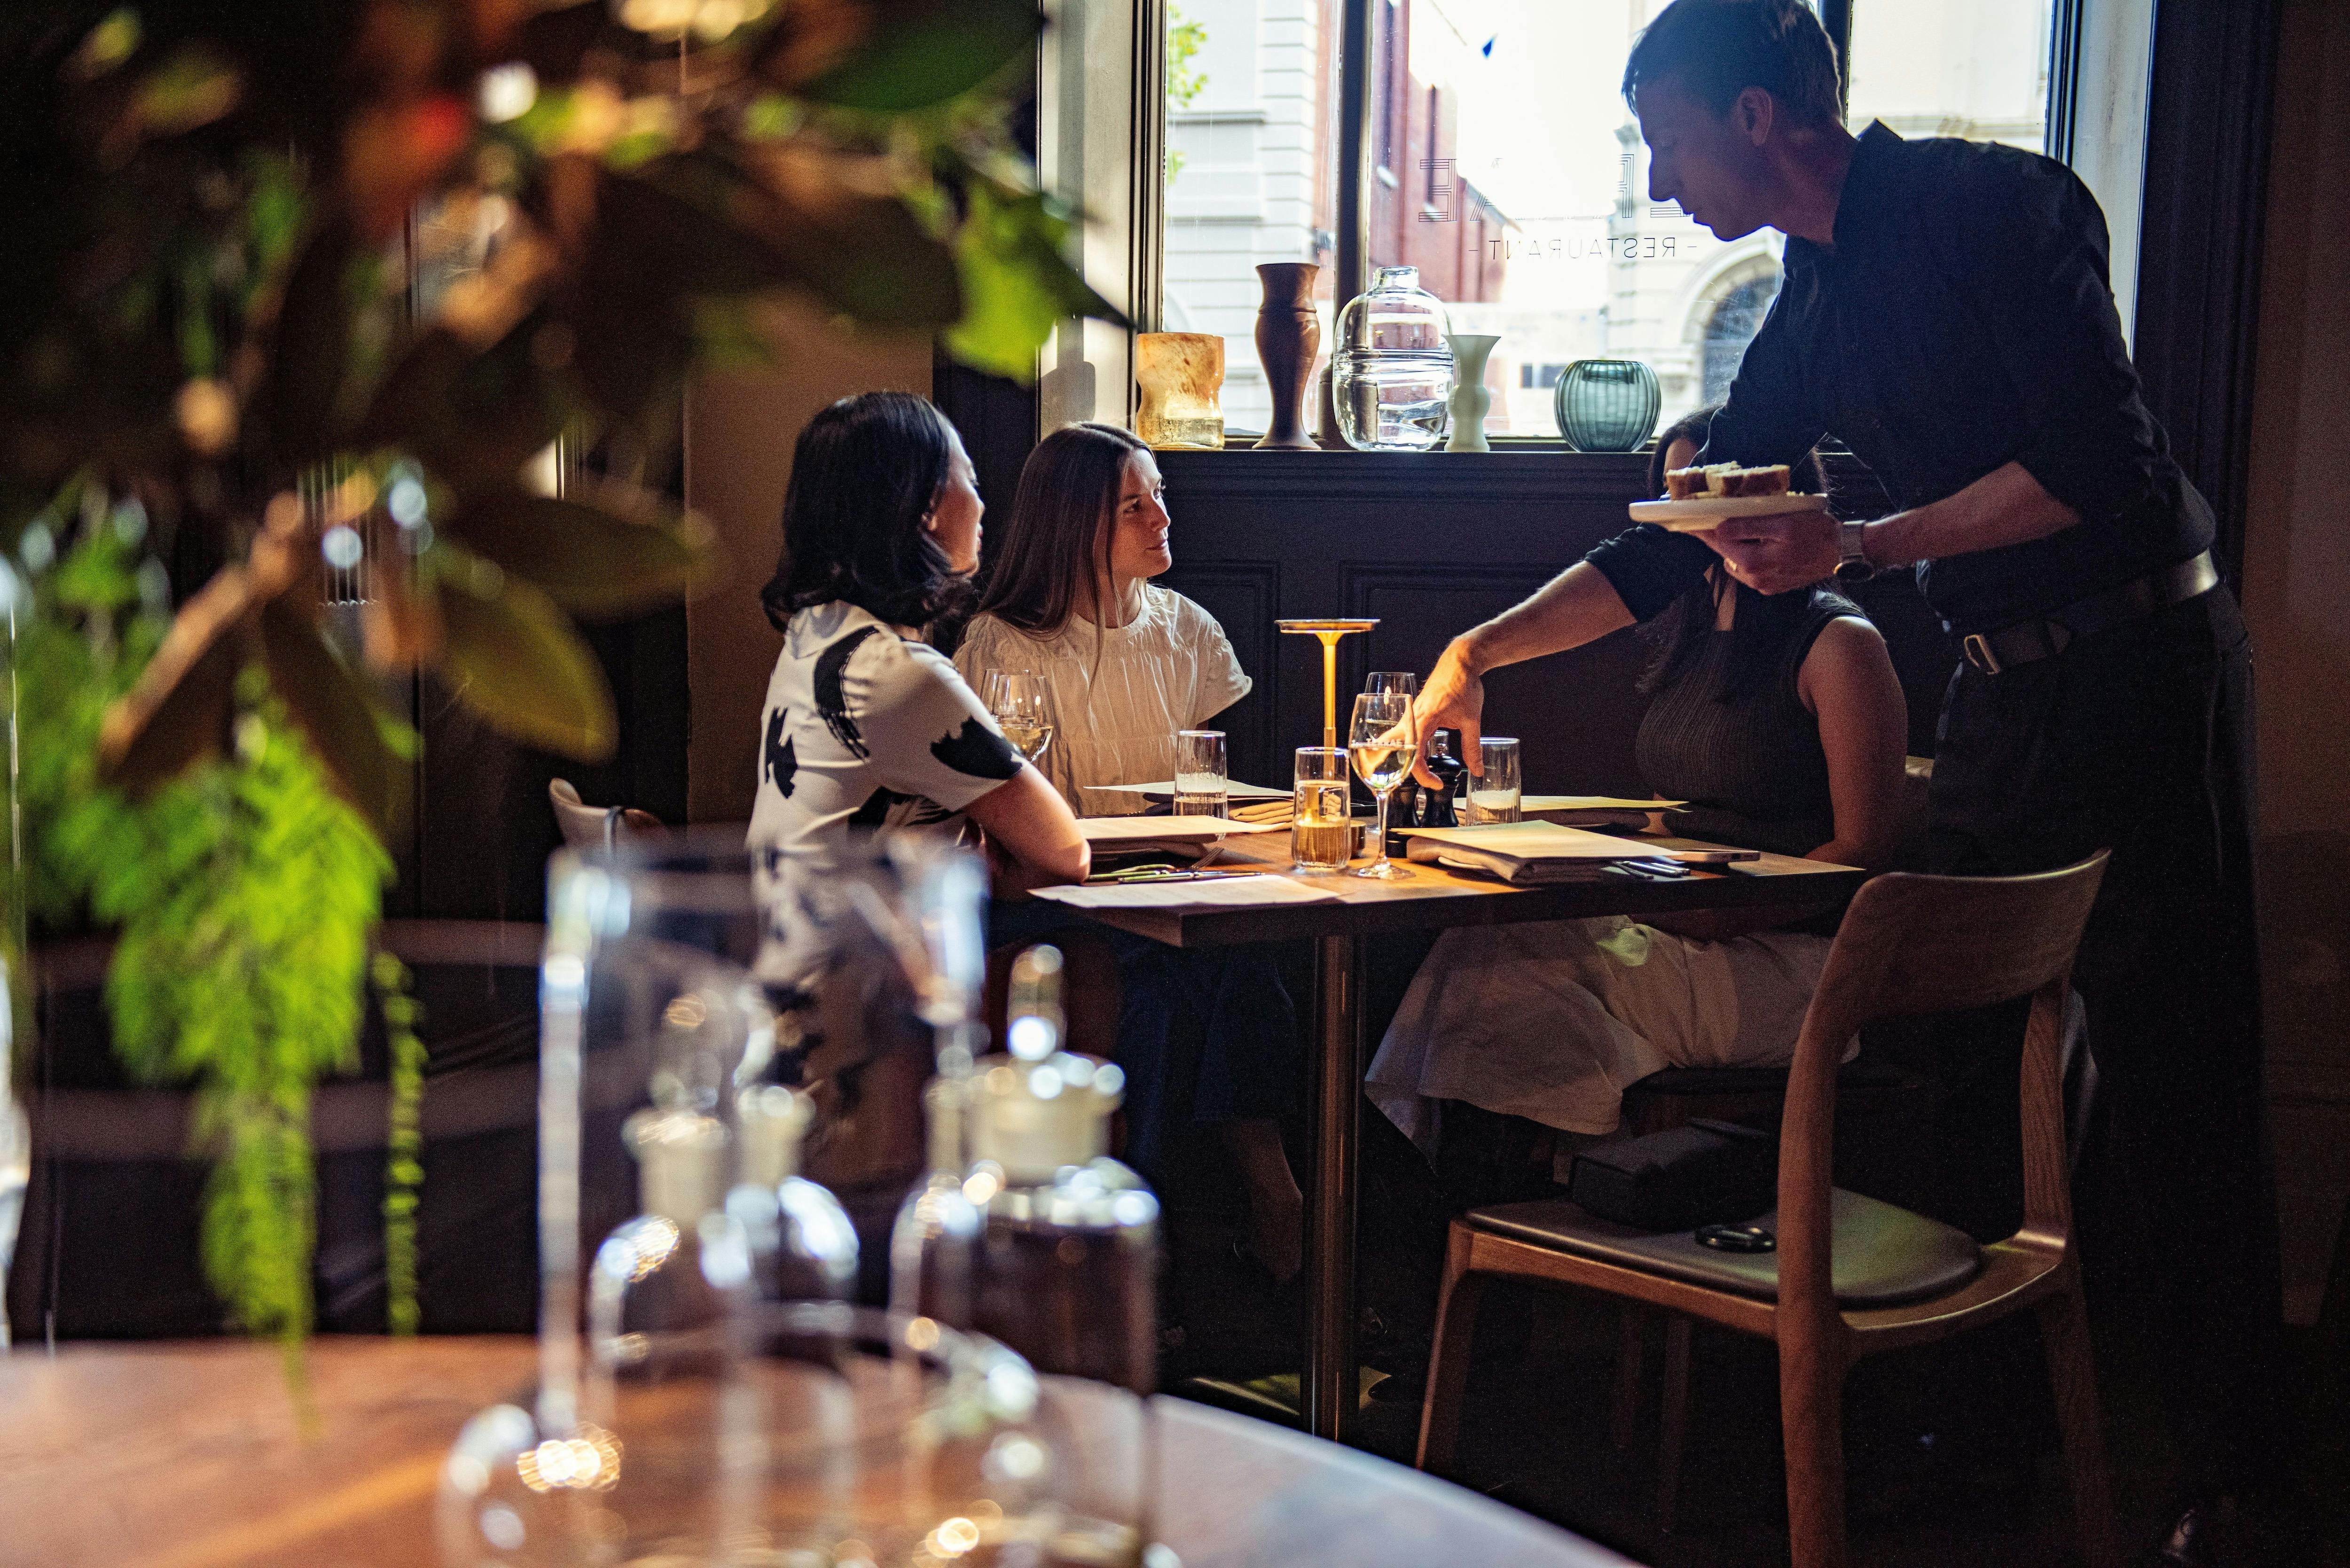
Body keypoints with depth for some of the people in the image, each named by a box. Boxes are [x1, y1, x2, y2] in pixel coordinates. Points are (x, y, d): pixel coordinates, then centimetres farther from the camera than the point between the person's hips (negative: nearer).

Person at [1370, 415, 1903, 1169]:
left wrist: (1721, 915, -17)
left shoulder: (1838, 644, -4)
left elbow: (1864, 849, -9)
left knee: (1496, 959, -26)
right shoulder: (1691, 634, 20)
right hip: (1683, 937, 7)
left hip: (1786, 959, -7)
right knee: (1482, 942, -21)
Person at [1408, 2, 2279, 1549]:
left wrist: (1863, 547, -20)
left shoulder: (1997, 203, -11)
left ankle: (2227, 1469, 7)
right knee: (1975, 1067, 9)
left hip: (2145, 663, -7)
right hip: (2005, 690, 8)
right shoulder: (1808, 322, 12)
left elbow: (2097, 463, -20)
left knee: (2176, 1079, -4)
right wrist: (1486, 648, 14)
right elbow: (1673, 548, 17)